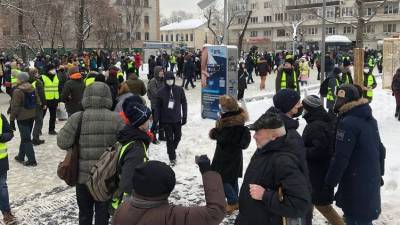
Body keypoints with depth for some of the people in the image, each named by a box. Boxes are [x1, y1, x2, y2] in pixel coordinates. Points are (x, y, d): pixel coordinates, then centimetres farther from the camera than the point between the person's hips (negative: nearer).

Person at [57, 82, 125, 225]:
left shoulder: (77, 118, -10)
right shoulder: (116, 118, -10)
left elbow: (62, 142, -8)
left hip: (83, 175, 1)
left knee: (84, 213, 18)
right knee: (103, 213, 14)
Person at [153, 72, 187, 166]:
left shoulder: (179, 90, -5)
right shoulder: (161, 92, -8)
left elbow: (184, 103, 2)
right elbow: (157, 106, -4)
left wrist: (184, 116, 0)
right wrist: (156, 120, -6)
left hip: (177, 119, 2)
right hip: (166, 120, -2)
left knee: (178, 136, 14)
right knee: (169, 138, 4)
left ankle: (172, 149, 43)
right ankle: (172, 158, 17)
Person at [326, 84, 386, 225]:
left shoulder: (348, 123, -21)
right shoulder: (371, 120, 9)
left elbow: (341, 157, -21)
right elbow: (380, 149, 17)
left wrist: (330, 182, -11)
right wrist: (379, 174, 25)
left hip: (356, 183, -9)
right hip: (372, 180, 9)